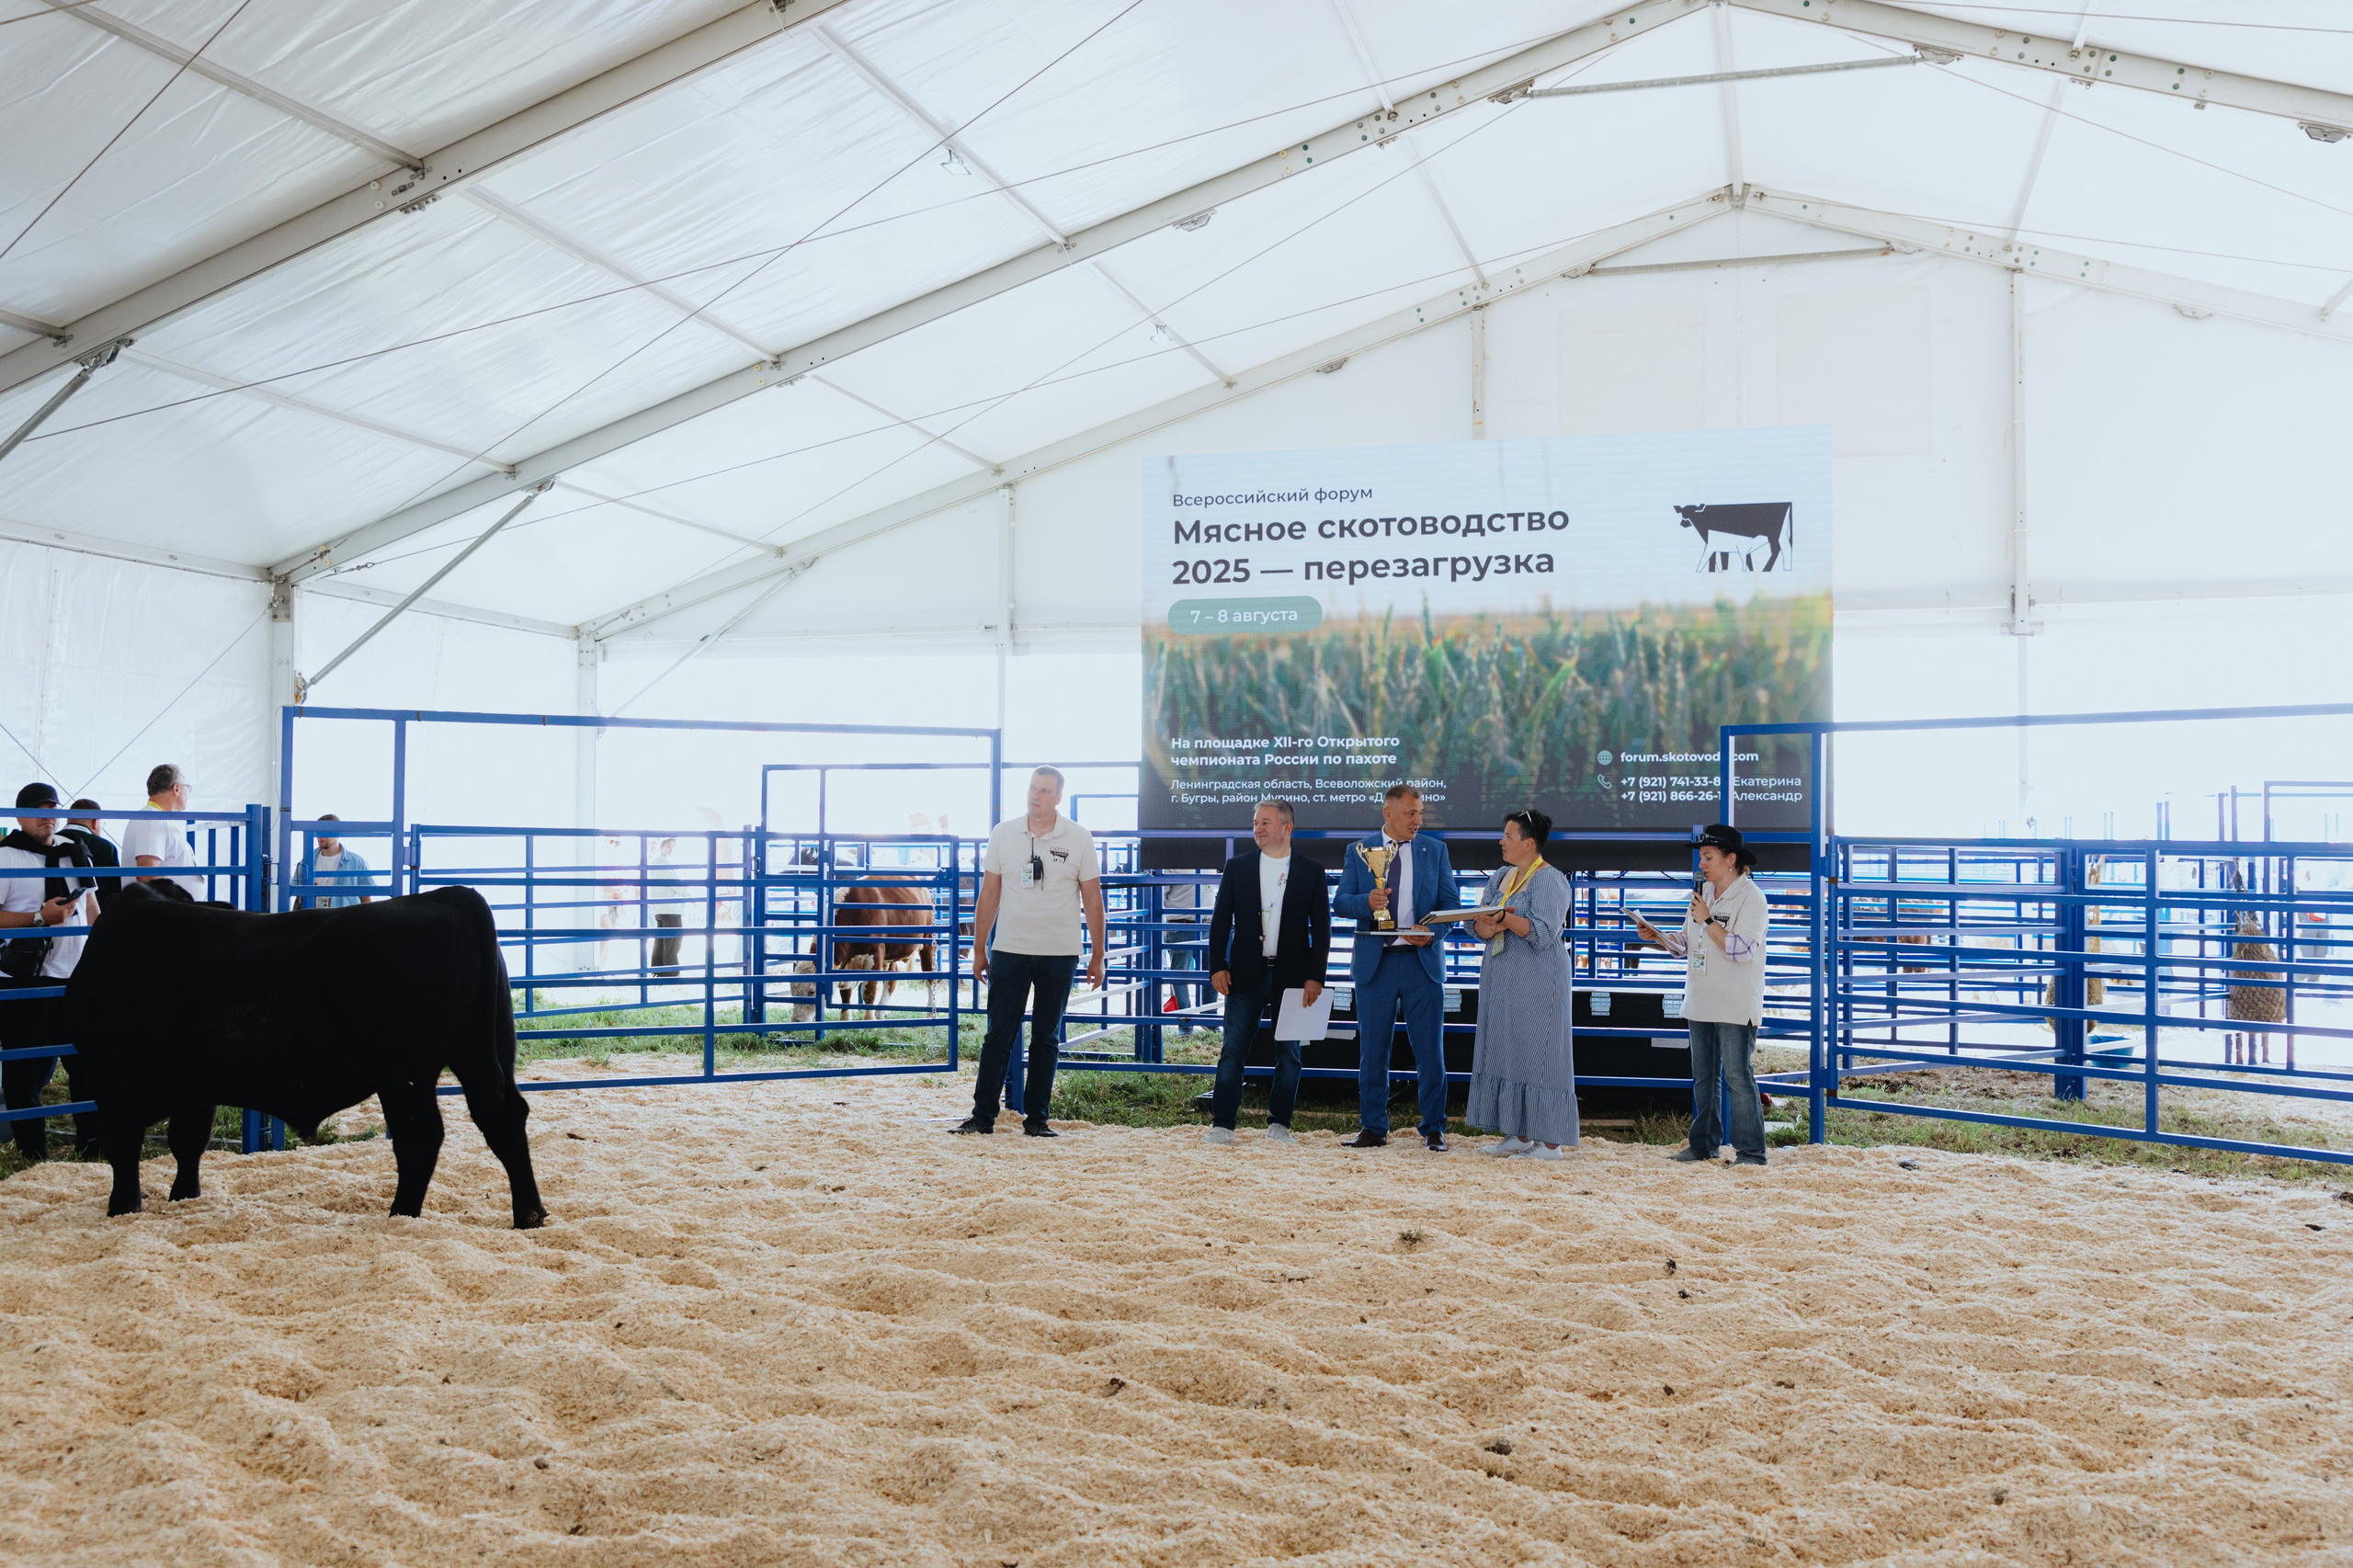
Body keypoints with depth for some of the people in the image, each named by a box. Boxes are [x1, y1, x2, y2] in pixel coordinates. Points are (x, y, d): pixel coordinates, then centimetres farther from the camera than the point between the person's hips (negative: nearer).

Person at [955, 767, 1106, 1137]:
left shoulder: (1078, 839, -1)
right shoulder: (1003, 834, 3)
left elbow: (1093, 899, 3)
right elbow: (989, 894, 8)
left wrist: (1097, 955, 1)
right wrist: (979, 949, 7)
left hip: (1059, 954, 0)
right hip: (1009, 951, 1)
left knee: (1045, 1038, 6)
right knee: (999, 1035, 0)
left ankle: (1036, 1118, 13)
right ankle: (982, 1115, 6)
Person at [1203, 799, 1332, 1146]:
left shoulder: (1311, 872, 4)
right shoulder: (1237, 867, 7)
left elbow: (1321, 929, 3)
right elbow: (1220, 920, 7)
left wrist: (1315, 977, -5)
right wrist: (1217, 967, -3)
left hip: (1292, 975, 0)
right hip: (1246, 974, 0)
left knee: (1289, 1053, 4)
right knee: (1233, 1050, -3)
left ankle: (1279, 1124, 14)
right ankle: (1222, 1124, 1)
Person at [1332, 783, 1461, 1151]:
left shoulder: (1435, 850, 7)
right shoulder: (1358, 851, 6)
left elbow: (1451, 902, 5)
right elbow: (1340, 902, 0)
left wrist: (1432, 932, -14)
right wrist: (1367, 902, -22)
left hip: (1422, 959, 0)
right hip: (1374, 962, 0)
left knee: (1430, 1049, 1)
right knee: (1372, 1050, 6)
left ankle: (1434, 1129, 11)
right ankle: (1374, 1128, 16)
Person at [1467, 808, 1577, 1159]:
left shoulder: (1549, 880, -9)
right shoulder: (1500, 877, 14)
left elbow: (1543, 931, -20)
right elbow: (1478, 926, 8)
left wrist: (1506, 917, -30)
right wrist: (1488, 926, -14)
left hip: (1536, 981, -8)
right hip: (1501, 980, 8)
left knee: (1537, 1051, -6)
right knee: (1506, 1051, 8)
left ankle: (1550, 1140, -1)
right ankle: (1519, 1134, 14)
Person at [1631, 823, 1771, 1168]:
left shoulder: (1750, 898, -10)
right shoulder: (1703, 893, 13)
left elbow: (1742, 950, -20)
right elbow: (1686, 946, 18)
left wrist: (1708, 921, -20)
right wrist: (1658, 937, 1)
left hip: (1735, 1005, -8)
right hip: (1700, 1002, 8)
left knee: (1737, 1075, -7)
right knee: (1703, 1076, 12)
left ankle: (1751, 1151, -1)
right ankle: (1704, 1145, 21)